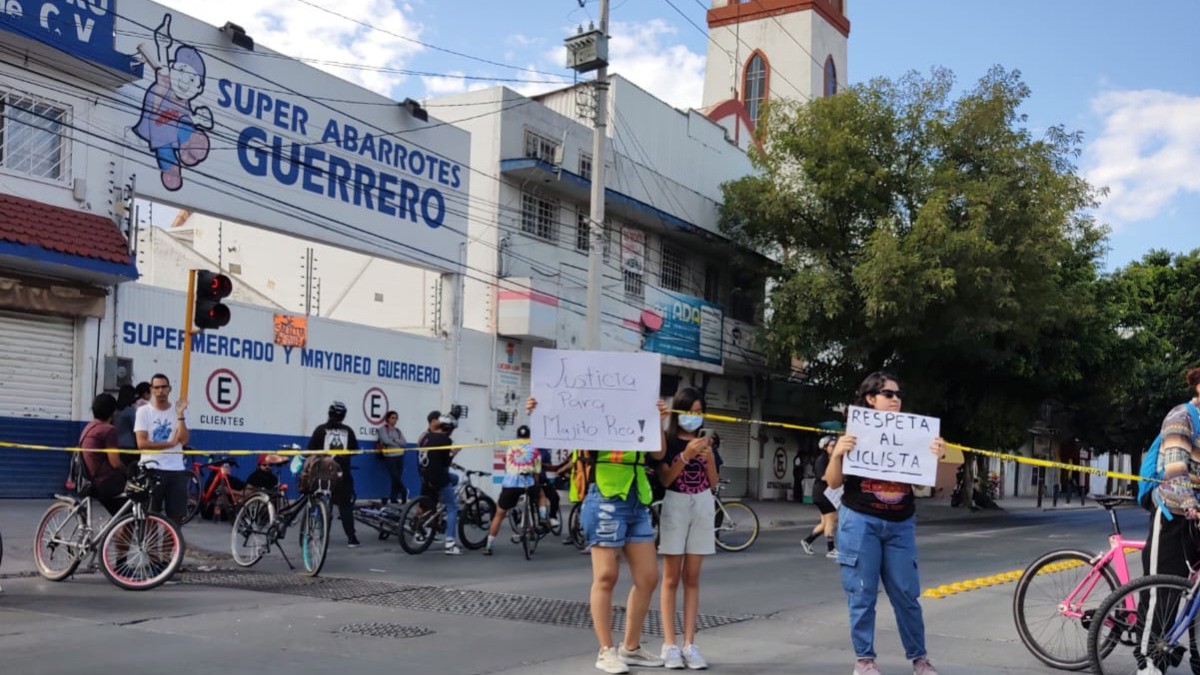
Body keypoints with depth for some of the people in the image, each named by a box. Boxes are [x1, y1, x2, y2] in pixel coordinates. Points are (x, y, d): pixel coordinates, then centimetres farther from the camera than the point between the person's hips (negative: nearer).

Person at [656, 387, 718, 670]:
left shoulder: (705, 441, 11)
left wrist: (709, 457, -8)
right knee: (671, 577, -2)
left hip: (703, 506, 4)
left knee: (692, 578, 5)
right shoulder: (667, 440, -2)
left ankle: (689, 644, 5)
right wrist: (686, 455, -21)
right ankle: (669, 645, -2)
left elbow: (713, 483, 8)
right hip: (674, 505, -4)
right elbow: (664, 479, -12)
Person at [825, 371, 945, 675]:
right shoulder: (854, 434, -2)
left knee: (906, 593, 5)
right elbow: (834, 483, -4)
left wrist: (936, 457, -13)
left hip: (900, 524, 3)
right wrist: (837, 454, -23)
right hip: (861, 522, -2)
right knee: (862, 594, 1)